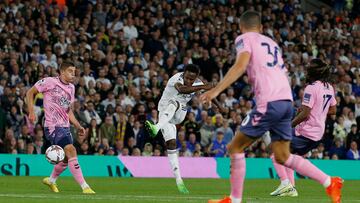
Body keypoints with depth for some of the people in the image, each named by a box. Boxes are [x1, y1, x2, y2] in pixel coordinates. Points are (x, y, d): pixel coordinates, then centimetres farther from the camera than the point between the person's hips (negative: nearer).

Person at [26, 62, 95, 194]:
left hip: (65, 127, 8)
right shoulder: (49, 82, -8)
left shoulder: (71, 88, 14)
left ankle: (51, 180, 40)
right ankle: (84, 187, -24)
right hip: (53, 127, -8)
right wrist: (31, 112, -8)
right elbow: (30, 93, 1)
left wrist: (78, 126, 14)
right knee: (71, 150, -22)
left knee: (67, 158, 13)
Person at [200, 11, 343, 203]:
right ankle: (330, 183, 7)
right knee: (282, 157, 15)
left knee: (235, 147, 4)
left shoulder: (245, 39, 4)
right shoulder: (272, 43, 27)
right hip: (287, 100, 7)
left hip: (269, 102, -7)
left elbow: (240, 65, -14)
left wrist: (216, 90, -20)